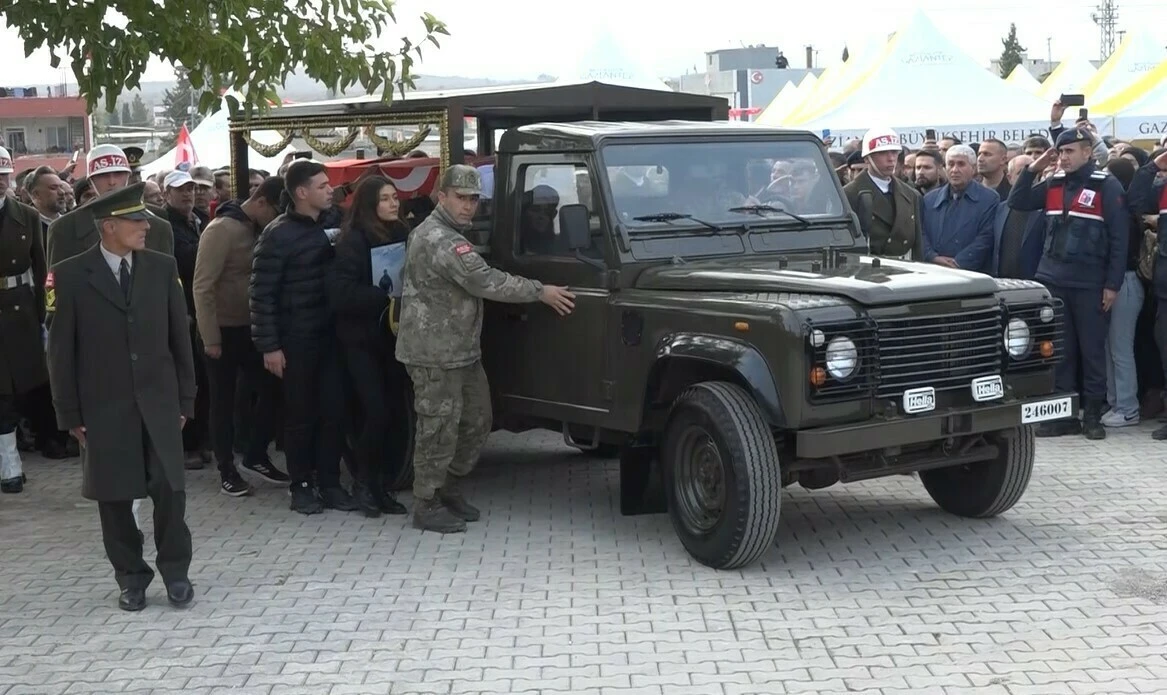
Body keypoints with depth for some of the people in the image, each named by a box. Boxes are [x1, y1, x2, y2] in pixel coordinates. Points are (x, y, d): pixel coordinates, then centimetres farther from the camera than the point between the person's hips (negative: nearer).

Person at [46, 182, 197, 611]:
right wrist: (70, 413, -4)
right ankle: (131, 577, 21)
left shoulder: (162, 267, 3)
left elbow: (179, 337, 7)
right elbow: (61, 350, -2)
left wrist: (185, 399, 5)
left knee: (169, 488, -2)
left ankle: (175, 571, 15)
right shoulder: (70, 275, -5)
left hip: (158, 400, 1)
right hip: (103, 405, -1)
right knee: (114, 496, 6)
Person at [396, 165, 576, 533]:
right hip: (435, 354, -10)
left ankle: (449, 489, 27)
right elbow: (484, 281, -24)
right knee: (440, 430, -4)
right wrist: (541, 291, -19)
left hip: (462, 350, 10)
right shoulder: (439, 240, -20)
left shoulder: (450, 235, 15)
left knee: (476, 422, 14)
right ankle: (427, 505, 7)